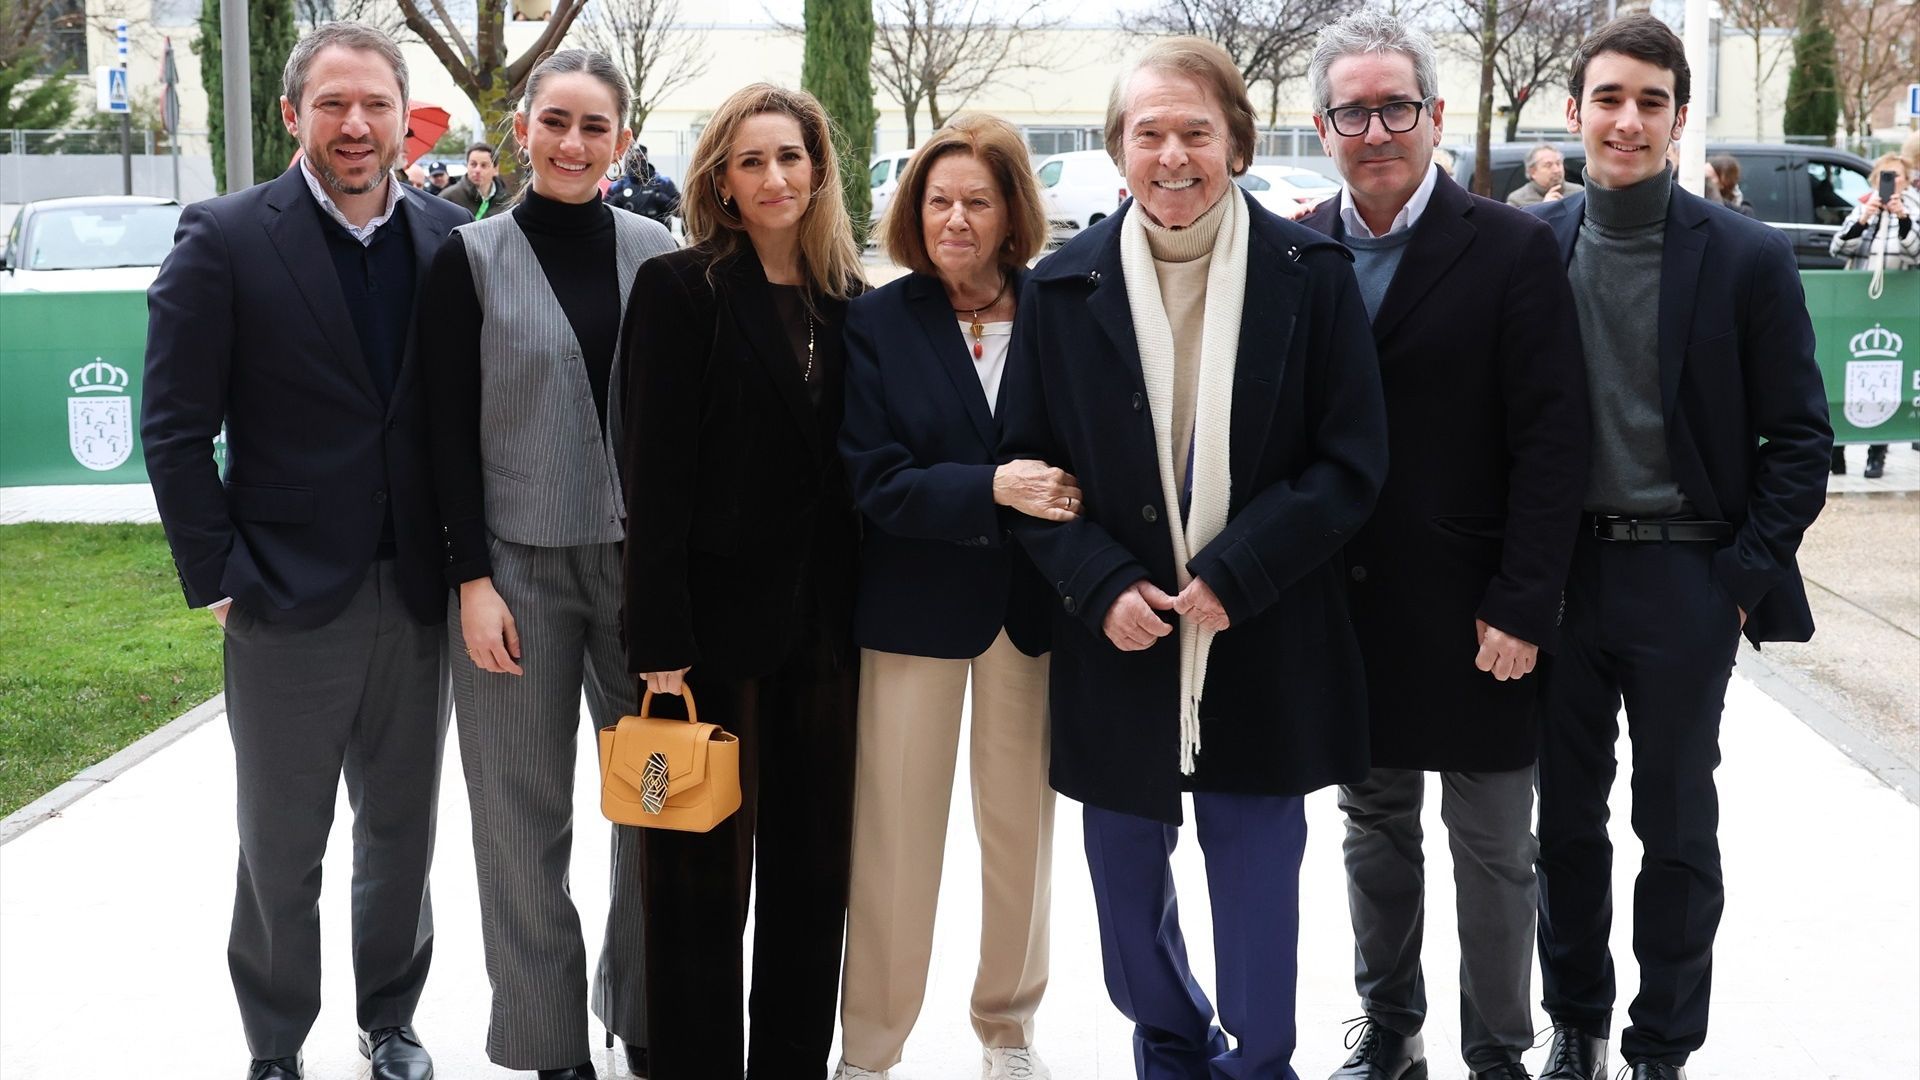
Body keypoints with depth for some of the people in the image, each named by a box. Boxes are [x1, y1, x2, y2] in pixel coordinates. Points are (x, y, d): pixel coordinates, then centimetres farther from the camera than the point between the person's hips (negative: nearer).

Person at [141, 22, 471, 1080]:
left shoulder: (447, 237, 2)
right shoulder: (224, 238, -8)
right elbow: (174, 428, -8)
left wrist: (463, 557, 0)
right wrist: (218, 577, -11)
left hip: (417, 596, 3)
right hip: (288, 599, -3)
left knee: (402, 831, 17)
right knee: (280, 850, 11)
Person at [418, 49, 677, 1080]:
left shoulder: (653, 252, 5)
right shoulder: (470, 258, -2)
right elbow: (451, 430, -3)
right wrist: (472, 577, -9)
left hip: (643, 558, 2)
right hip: (519, 566, -2)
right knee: (526, 812, 5)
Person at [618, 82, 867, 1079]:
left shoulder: (843, 300, 9)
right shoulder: (681, 289, -6)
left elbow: (853, 466, 12)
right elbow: (656, 474, -11)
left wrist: (857, 608, 6)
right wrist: (660, 641, -15)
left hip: (822, 626, 5)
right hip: (717, 623, -5)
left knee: (812, 872, 12)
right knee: (705, 877, 5)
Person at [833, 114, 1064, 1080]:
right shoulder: (877, 322, -5)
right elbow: (875, 481, -11)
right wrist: (992, 490, -24)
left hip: (1030, 603, 2)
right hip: (914, 603, -1)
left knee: (1021, 823, 14)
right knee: (895, 833, 5)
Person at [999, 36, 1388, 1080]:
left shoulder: (1312, 275, -4)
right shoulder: (1062, 287, 1)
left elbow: (1351, 462, -6)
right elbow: (1027, 463, 3)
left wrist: (1232, 576, -14)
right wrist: (1102, 587, -11)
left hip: (1265, 645, -2)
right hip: (1117, 642, 2)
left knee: (1258, 870, 7)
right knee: (1127, 872, 15)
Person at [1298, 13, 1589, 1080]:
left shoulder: (1515, 249, -8)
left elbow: (1553, 442, -11)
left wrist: (1522, 608, -15)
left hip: (1475, 620, -3)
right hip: (1345, 613, 4)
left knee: (1495, 853, 7)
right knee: (1375, 832, 17)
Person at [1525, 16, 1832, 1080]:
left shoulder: (1747, 257, -6)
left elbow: (1799, 436, -3)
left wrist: (1744, 577, -9)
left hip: (1685, 582, -2)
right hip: (1559, 574, 2)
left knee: (1676, 829, 10)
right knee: (1566, 820, 14)